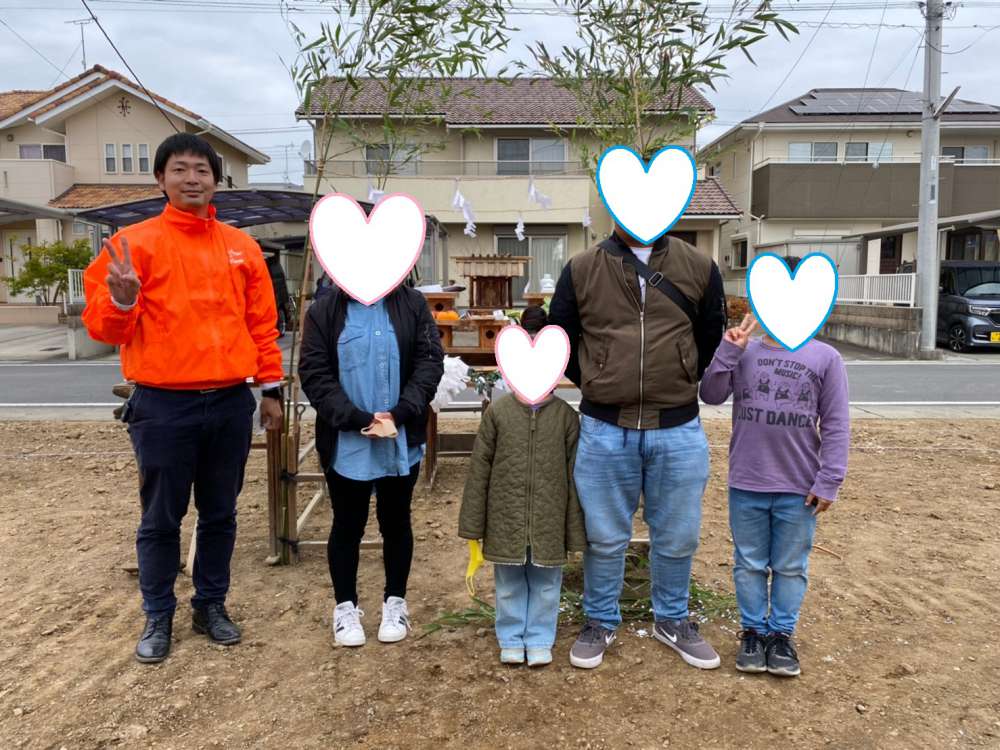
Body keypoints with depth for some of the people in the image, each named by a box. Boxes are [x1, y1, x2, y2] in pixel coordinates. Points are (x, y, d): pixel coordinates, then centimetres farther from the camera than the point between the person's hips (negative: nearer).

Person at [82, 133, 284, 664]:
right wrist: (121, 301, -24)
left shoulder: (241, 247, 8)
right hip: (163, 406, -3)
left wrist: (270, 388, 8)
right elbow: (103, 326, -3)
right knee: (161, 519, 8)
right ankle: (158, 618, 25)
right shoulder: (135, 242, -2)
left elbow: (262, 324, 11)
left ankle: (212, 605, 30)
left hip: (231, 403, 3)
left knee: (220, 514, 13)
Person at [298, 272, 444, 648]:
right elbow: (314, 374, -8)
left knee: (396, 522, 14)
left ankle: (395, 602, 30)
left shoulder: (413, 305, 1)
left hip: (403, 442, 1)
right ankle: (345, 606, 28)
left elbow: (430, 362, -4)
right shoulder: (323, 312, -2)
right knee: (348, 525, 11)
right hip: (346, 445, -1)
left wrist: (398, 413, -17)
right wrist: (359, 419, -19)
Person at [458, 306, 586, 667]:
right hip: (506, 522, 0)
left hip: (549, 524, 0)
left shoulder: (566, 416, -4)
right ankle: (512, 639, 34)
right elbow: (479, 470, -1)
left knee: (546, 585, 14)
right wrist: (472, 525, 0)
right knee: (510, 585, 15)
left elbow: (574, 475, -1)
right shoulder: (498, 412, -4)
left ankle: (540, 640, 33)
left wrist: (576, 533, -1)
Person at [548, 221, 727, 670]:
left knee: (677, 537, 14)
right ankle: (601, 621, 31)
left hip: (678, 431, 1)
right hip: (604, 431, -1)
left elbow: (713, 339, 13)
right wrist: (601, 387, 8)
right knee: (604, 537, 11)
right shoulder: (581, 270, 0)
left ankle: (672, 620, 35)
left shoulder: (699, 268, 2)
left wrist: (677, 387, 12)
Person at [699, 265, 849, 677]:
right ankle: (753, 630, 29)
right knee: (749, 564, 13)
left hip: (800, 488, -1)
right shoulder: (743, 353, 0)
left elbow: (835, 425, -3)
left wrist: (829, 481, -6)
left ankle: (782, 633, 28)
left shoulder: (825, 358, -4)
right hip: (746, 484, 1)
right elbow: (710, 395, -6)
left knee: (791, 566, 12)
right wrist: (727, 351, -15)